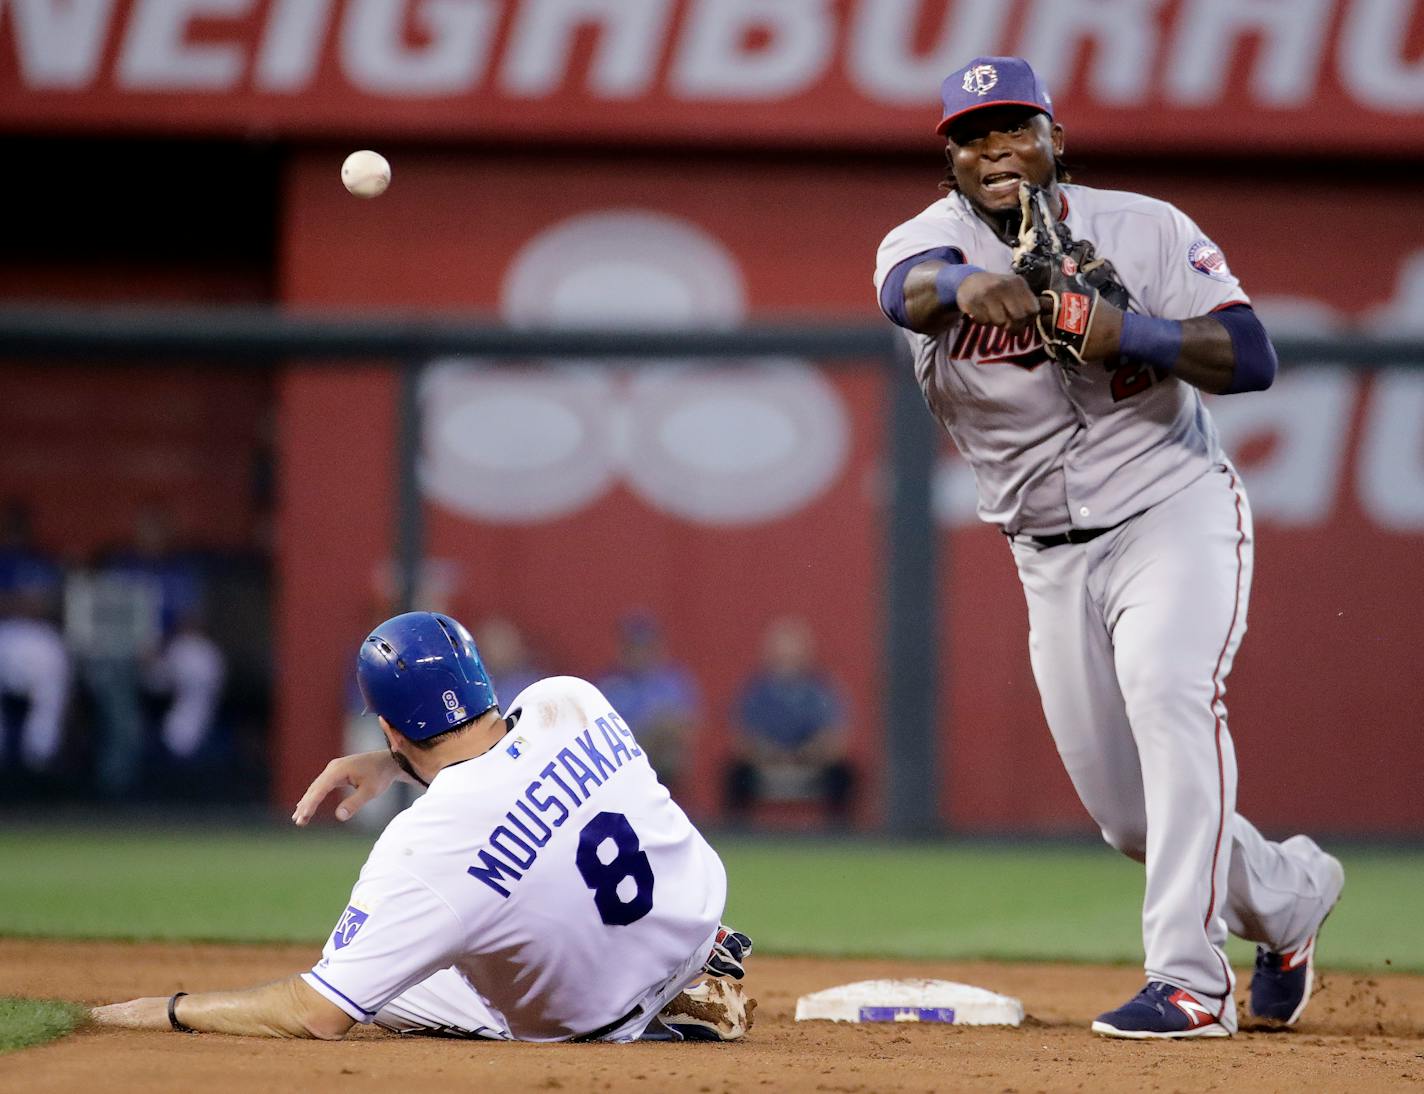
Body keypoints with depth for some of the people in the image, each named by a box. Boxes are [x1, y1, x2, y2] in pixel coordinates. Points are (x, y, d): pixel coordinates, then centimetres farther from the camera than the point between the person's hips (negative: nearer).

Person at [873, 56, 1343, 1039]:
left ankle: (1190, 981, -33)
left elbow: (1252, 357, -14)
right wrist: (965, 284, -54)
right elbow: (904, 288, -31)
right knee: (1128, 815, 6)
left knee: (1170, 693, -30)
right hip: (1052, 553, 4)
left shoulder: (1143, 228, -7)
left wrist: (1128, 333, -30)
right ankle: (1288, 893, 36)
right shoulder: (935, 237, -5)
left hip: (1175, 513, -4)